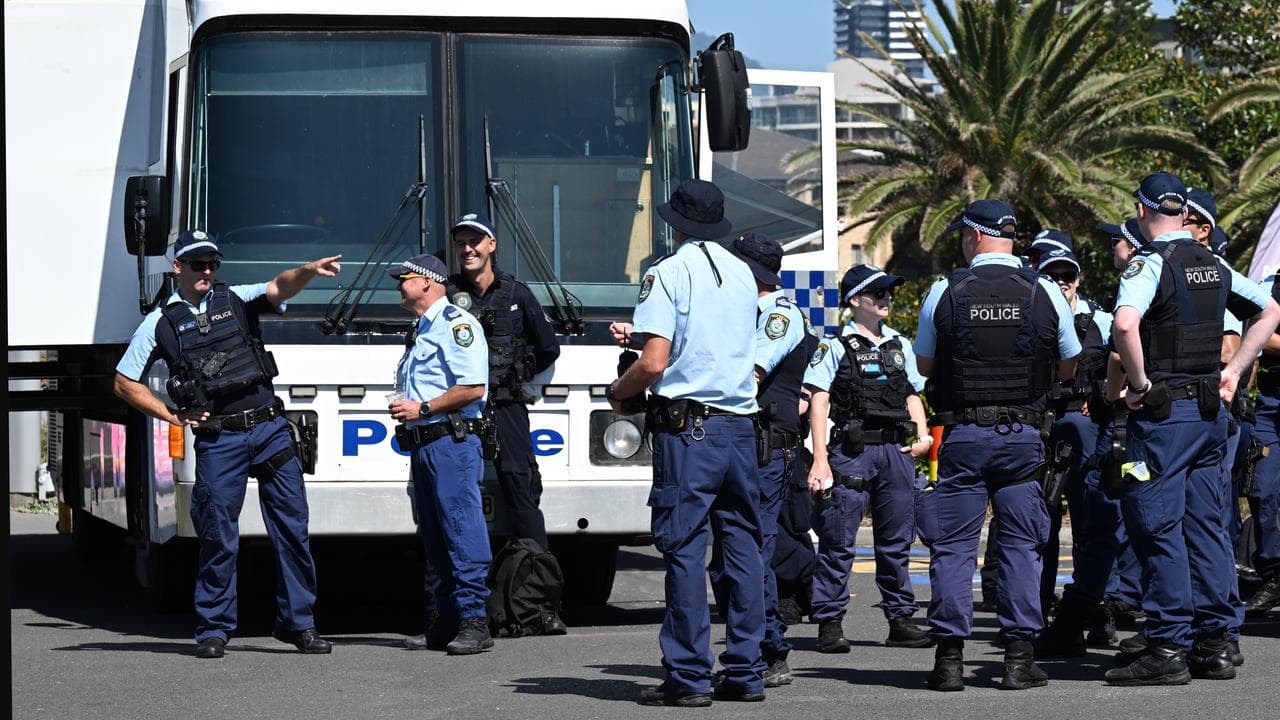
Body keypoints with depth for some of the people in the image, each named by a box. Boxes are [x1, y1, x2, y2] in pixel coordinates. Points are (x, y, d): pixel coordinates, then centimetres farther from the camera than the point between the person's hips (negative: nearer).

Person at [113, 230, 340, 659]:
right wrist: (172, 416, 2)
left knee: (292, 527, 1)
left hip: (269, 428, 2)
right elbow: (125, 383, 10)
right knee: (218, 536, -1)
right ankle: (213, 630, 9)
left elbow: (279, 288, -7)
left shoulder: (236, 300, 11)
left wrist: (311, 270, -28)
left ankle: (298, 622, 9)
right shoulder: (160, 323, 7)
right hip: (217, 440, -2)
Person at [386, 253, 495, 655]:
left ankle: (474, 619, -16)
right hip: (423, 446, 10)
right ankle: (449, 618, 15)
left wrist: (422, 408, -15)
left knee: (462, 529, -13)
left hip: (451, 441, -10)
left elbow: (473, 388, -18)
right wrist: (403, 409, 12)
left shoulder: (456, 323, -8)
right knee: (433, 535, 10)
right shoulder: (423, 331, 23)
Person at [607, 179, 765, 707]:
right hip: (740, 424, 6)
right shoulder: (742, 274, 14)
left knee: (684, 548, -4)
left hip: (687, 428, -6)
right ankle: (745, 672, 10)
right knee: (742, 545, 9)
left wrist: (618, 392, 6)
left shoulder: (669, 272, -6)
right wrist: (641, 335, 35)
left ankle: (687, 677, -5)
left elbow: (654, 363, -13)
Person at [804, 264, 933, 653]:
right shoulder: (836, 346, 0)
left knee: (897, 541, 9)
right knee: (838, 541, -6)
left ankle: (900, 621, 16)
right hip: (852, 449, -5)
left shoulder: (900, 345, 17)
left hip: (896, 451, 5)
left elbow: (913, 396, 23)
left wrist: (922, 436, 4)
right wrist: (820, 460, -13)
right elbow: (819, 401, -5)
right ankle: (830, 624, -2)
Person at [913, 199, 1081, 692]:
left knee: (953, 545, 4)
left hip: (962, 434, -1)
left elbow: (924, 365, 8)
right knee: (1020, 544, 6)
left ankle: (950, 657, 0)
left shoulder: (945, 292, -3)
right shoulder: (1045, 293, 0)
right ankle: (1019, 657, 3)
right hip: (1023, 434, 1)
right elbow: (1069, 369, 11)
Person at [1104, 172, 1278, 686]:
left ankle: (1167, 648, -7)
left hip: (1164, 411, -7)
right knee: (1204, 523, 10)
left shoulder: (1150, 264, -12)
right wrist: (1232, 373, 18)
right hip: (1211, 410, 7)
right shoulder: (1214, 265, 11)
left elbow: (1125, 323, -31)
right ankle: (1213, 643, 12)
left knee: (1158, 526, -5)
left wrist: (1140, 383, -18)